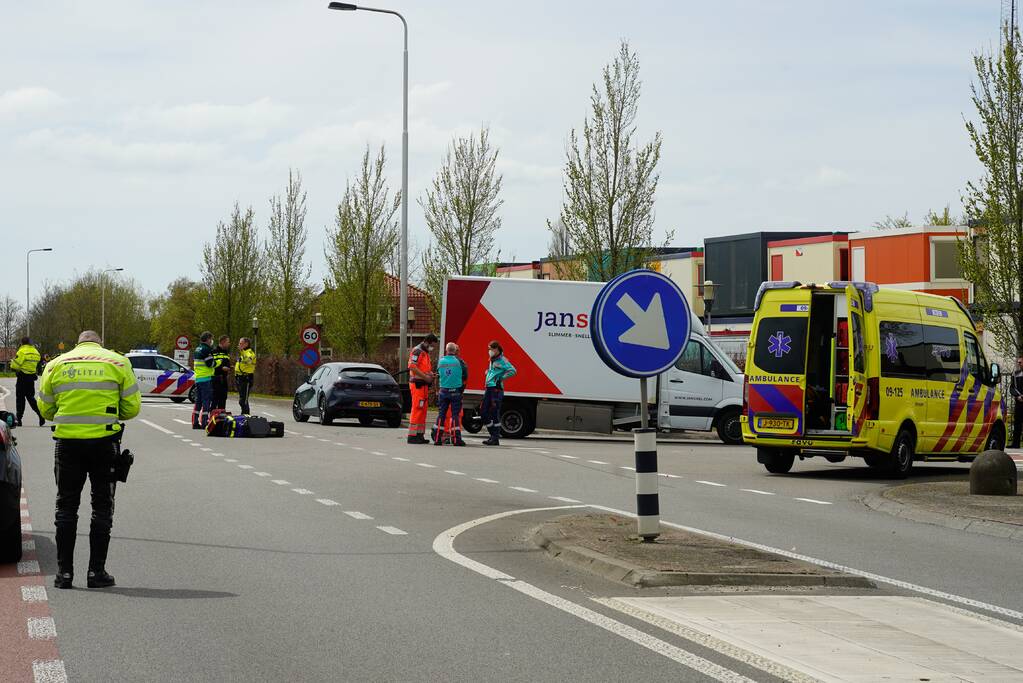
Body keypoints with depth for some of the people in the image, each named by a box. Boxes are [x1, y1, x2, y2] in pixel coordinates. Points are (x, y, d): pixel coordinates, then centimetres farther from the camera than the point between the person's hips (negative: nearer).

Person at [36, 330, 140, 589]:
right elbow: (132, 407, 2)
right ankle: (96, 571, 5)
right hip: (105, 441, -1)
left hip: (67, 441, 1)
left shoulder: (56, 364, 8)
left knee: (66, 507, 10)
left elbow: (45, 409, 10)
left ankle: (64, 571, 8)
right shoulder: (118, 362, 3)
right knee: (102, 507, 7)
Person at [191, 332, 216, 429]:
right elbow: (210, 364, -16)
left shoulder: (197, 350, 17)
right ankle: (204, 423, -9)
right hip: (206, 378, -9)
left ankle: (195, 422, 15)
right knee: (206, 400, -6)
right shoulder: (206, 350, -11)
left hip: (197, 378, 9)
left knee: (198, 401, 13)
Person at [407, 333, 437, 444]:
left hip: (424, 385, 10)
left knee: (423, 411, 10)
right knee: (417, 409, -11)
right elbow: (412, 367, -20)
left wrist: (430, 374, 10)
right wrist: (426, 377, -19)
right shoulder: (417, 351, -10)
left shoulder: (426, 353, 21)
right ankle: (412, 436, -12)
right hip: (417, 384, -10)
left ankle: (420, 435, 14)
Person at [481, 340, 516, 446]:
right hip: (488, 388, 9)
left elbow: (512, 371, -20)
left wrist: (501, 379, -16)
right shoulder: (492, 360, 18)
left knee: (495, 413, -8)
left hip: (496, 389, -9)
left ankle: (495, 438, -5)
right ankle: (493, 435, 17)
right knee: (483, 411, 8)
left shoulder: (502, 360, -9)